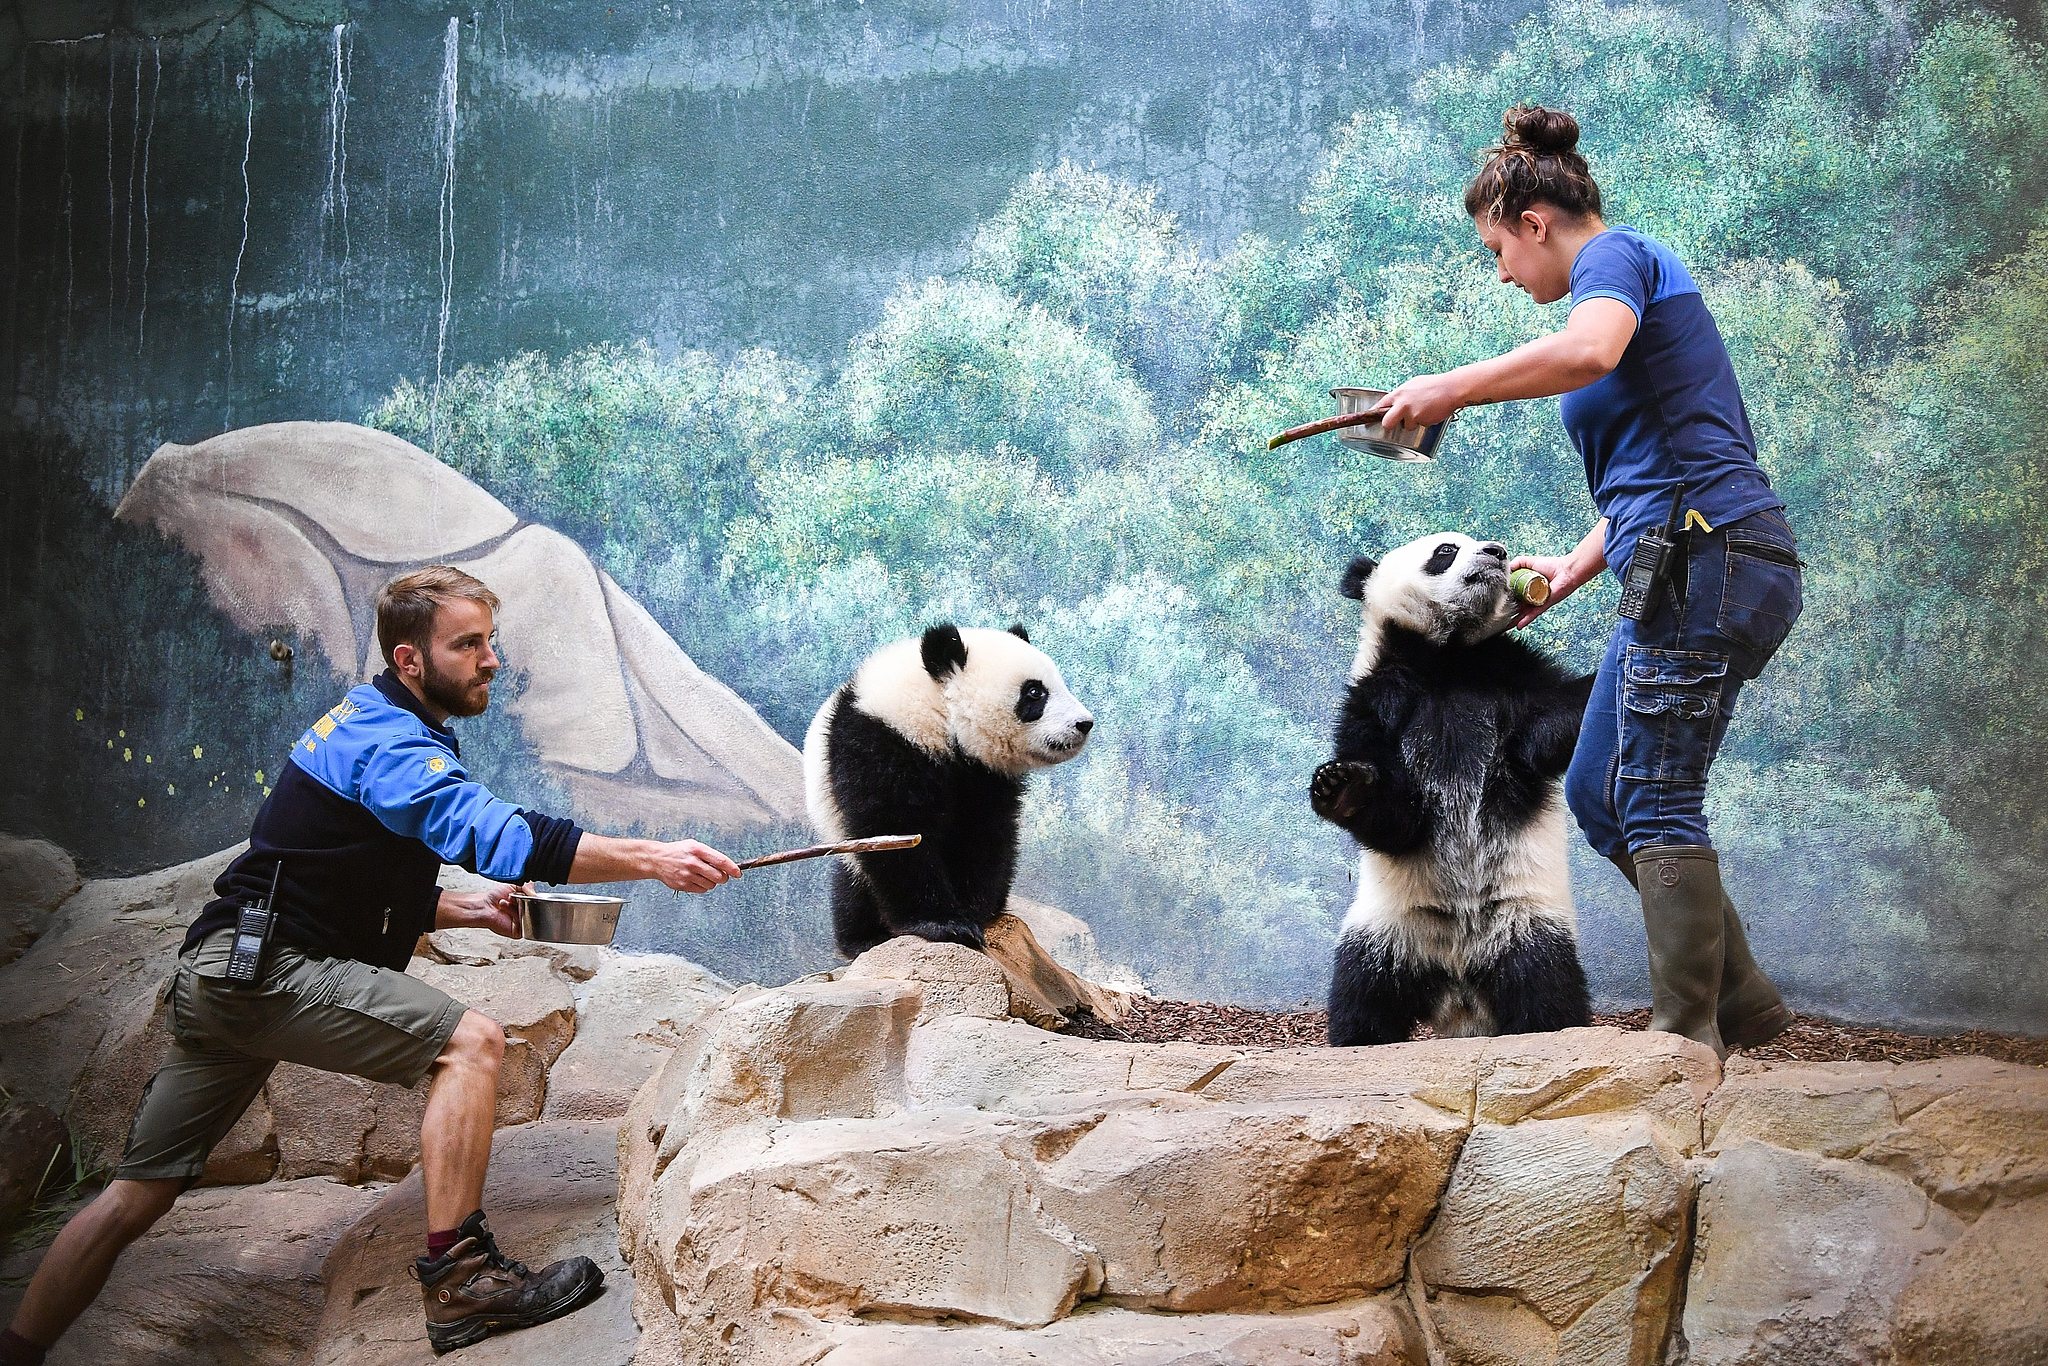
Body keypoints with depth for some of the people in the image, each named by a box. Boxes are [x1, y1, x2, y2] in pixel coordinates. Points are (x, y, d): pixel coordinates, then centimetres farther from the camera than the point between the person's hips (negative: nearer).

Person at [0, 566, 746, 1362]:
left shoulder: (373, 729, 20)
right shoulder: (389, 745, -13)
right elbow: (497, 832, -28)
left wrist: (469, 908, 12)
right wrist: (653, 860, -32)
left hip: (214, 981, 10)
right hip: (265, 969, -10)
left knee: (139, 1193, 10)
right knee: (470, 1041, -16)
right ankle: (457, 1280, -24)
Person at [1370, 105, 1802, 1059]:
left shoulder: (1614, 256, -4)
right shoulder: (1640, 282, 26)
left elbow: (1589, 352, -29)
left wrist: (1452, 388, -20)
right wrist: (1573, 569, 21)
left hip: (1707, 560, -10)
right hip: (1710, 570, 10)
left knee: (1655, 803, -8)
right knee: (1598, 794, 12)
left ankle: (1685, 1041, -6)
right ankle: (1736, 997, 15)